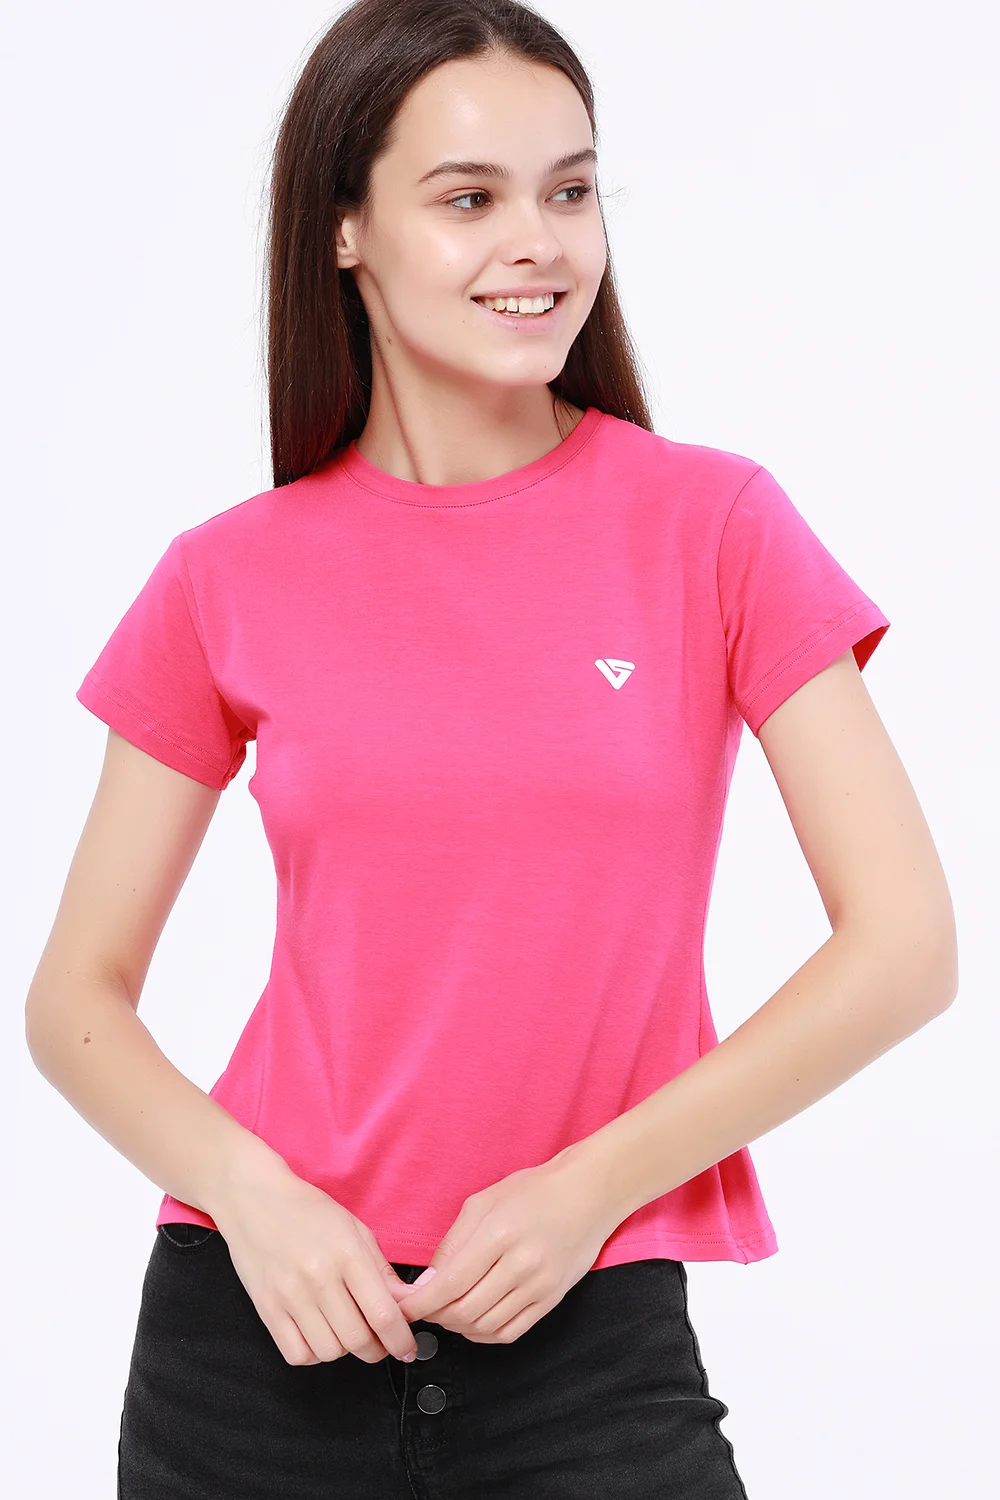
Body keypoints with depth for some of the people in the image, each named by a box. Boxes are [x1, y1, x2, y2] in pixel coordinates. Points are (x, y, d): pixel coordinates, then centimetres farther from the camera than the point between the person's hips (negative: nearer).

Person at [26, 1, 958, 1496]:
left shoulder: (712, 523, -3)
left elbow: (906, 942, -6)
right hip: (263, 1329, 1)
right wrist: (247, 1189, -12)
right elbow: (77, 995, 5)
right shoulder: (230, 581, 1)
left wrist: (591, 1186, -11)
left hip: (589, 1332, -1)